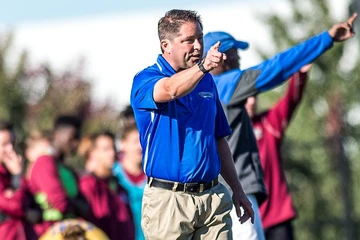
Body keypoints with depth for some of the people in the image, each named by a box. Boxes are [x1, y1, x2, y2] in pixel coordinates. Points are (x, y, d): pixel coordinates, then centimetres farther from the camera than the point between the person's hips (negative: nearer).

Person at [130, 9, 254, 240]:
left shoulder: (207, 82, 14)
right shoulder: (146, 80, -5)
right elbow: (171, 90, -30)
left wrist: (237, 189, 17)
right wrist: (202, 66, -48)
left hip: (214, 197, 5)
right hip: (169, 201, -5)